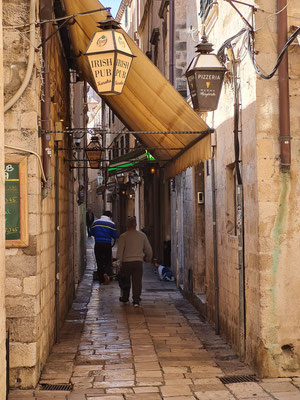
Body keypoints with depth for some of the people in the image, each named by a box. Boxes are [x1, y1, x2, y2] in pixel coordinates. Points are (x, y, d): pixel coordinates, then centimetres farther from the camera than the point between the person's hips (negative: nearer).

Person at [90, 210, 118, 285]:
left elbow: (91, 232, 10)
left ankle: (101, 280, 11)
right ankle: (106, 273, -19)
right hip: (107, 245, -2)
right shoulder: (111, 224, -3)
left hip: (97, 244, 2)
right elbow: (115, 236, -1)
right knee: (108, 261, 9)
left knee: (99, 262, 9)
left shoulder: (96, 222, 3)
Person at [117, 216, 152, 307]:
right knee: (137, 282, 3)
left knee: (125, 282, 15)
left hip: (126, 262, -2)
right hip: (138, 262, 2)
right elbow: (148, 249, 11)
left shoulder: (123, 236, -5)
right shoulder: (142, 235, 6)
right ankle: (136, 301, -3)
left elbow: (120, 251, -11)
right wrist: (148, 258, 26)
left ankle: (125, 298, 30)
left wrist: (120, 262, -6)